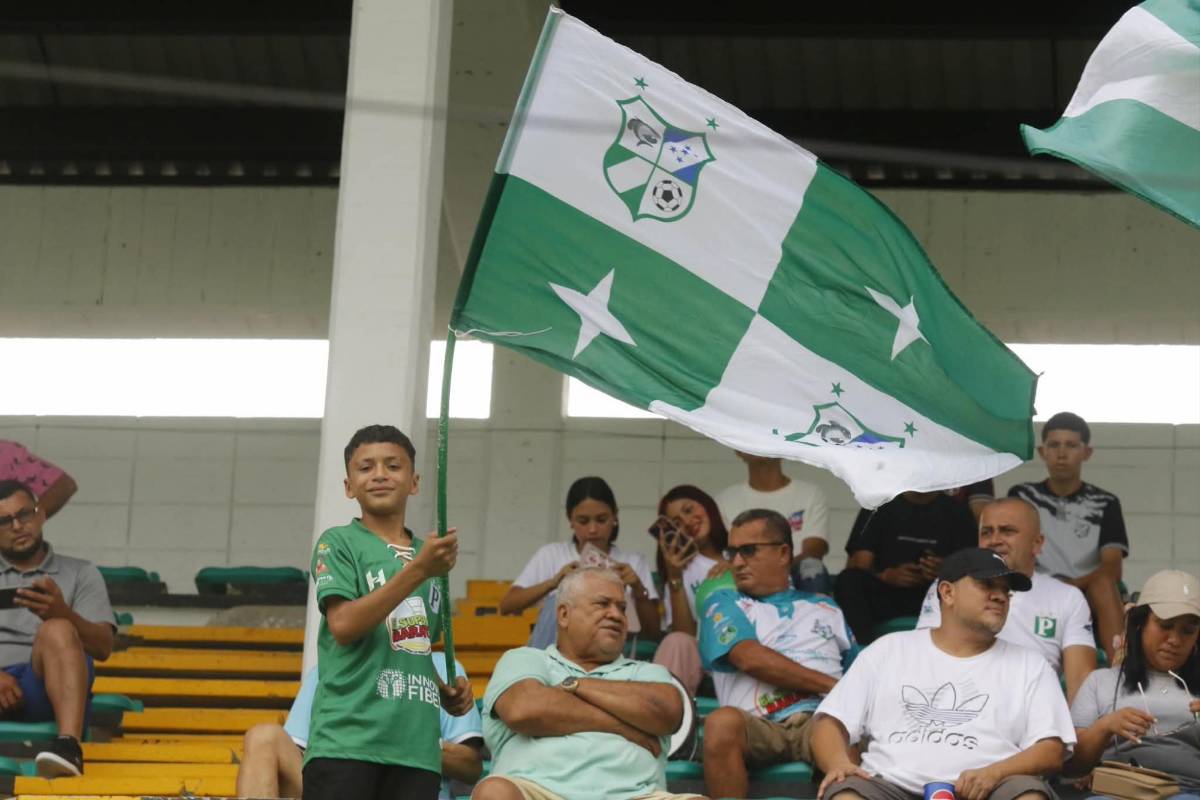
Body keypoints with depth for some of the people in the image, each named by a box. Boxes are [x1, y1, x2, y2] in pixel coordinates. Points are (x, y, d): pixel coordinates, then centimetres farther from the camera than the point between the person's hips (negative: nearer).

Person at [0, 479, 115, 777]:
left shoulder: (80, 573, 20)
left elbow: (103, 647, 6)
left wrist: (63, 615, -16)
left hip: (46, 687, 0)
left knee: (57, 631, -33)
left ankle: (68, 745, -54)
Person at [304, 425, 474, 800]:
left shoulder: (431, 556, 19)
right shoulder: (338, 543, 3)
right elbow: (343, 625, -13)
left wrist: (447, 691, 10)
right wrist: (418, 570, -17)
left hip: (418, 747, 5)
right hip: (347, 738, -5)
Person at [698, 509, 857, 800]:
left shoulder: (825, 608, 28)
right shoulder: (724, 603, 18)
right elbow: (749, 658, -2)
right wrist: (831, 685, -4)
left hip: (821, 720, 1)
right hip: (758, 725, -1)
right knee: (723, 722, -37)